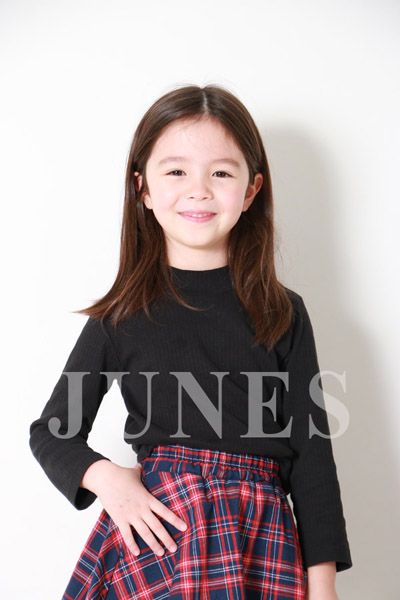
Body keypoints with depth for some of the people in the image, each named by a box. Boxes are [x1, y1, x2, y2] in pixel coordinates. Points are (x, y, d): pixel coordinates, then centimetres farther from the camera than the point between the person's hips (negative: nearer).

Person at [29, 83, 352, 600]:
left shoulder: (284, 314, 5)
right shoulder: (120, 318, 4)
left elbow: (311, 451, 5)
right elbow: (52, 431, 12)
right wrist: (104, 477, -8)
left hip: (264, 537, 1)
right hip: (159, 531, 0)